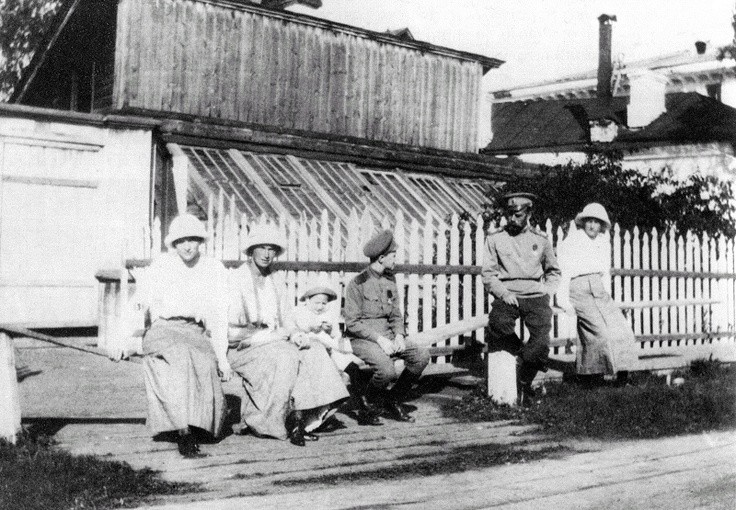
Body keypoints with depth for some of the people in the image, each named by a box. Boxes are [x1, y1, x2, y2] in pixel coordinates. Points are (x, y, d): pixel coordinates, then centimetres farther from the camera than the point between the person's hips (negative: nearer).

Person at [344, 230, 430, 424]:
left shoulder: (390, 280, 11)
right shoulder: (358, 283, -10)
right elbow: (352, 323, -12)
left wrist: (399, 335, -5)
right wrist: (379, 339, -19)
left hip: (387, 336, 7)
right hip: (362, 339, -7)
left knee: (422, 355, -14)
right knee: (387, 370, -32)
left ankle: (392, 402, 3)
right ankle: (367, 404, -1)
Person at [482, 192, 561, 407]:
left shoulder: (541, 240, 13)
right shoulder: (495, 239, 8)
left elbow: (554, 271, 26)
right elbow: (488, 275, 6)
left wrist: (547, 290, 8)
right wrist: (504, 293, -10)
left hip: (535, 295, 1)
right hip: (507, 296, -1)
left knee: (541, 342, -21)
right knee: (498, 325, -33)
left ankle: (523, 382, 5)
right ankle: (523, 355, -3)